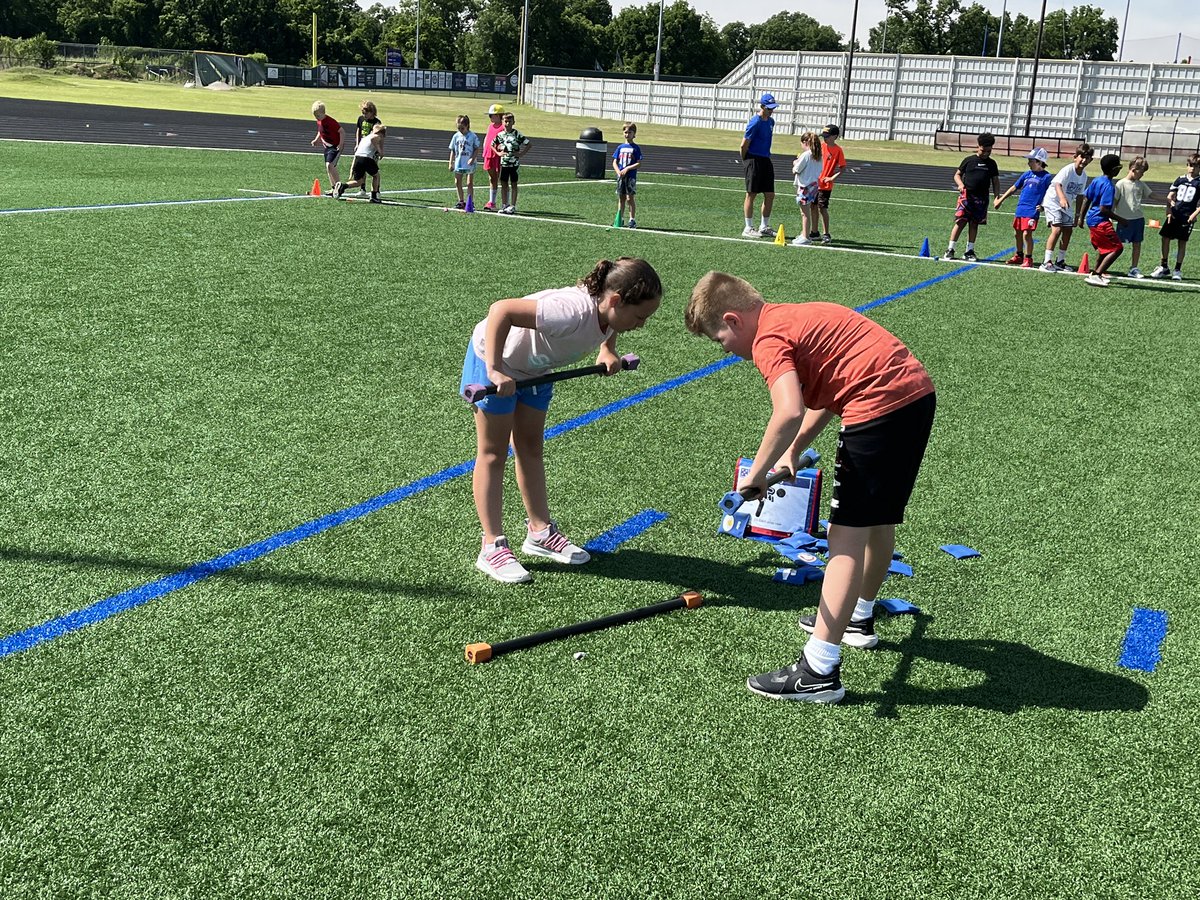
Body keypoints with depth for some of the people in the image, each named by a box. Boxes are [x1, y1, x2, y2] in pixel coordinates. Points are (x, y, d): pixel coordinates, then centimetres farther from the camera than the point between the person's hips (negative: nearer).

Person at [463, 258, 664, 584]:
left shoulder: (608, 312, -17)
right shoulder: (574, 312, -42)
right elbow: (501, 310, -46)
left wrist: (607, 351, -7)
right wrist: (494, 370, -46)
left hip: (534, 368, 8)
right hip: (493, 358, -8)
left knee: (530, 449, 15)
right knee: (493, 453, -1)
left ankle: (540, 532, 25)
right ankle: (492, 547, 4)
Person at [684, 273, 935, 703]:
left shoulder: (769, 339, -10)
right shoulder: (796, 317, 20)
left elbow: (788, 413, -26)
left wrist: (757, 473, -14)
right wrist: (793, 451, 18)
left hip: (879, 407, -10)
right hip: (918, 391, 10)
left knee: (846, 536, -8)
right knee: (880, 520, 25)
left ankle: (819, 671, -8)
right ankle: (858, 618, 46)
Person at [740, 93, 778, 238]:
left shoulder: (770, 121, 11)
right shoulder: (755, 122, -15)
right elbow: (744, 145, -13)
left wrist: (767, 158, 19)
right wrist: (746, 161, -2)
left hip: (766, 160, 8)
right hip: (754, 160, -8)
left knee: (770, 195, 8)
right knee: (751, 194, -1)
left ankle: (764, 227, 19)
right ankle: (748, 228, 5)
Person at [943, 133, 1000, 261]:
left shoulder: (991, 164, 11)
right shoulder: (969, 160, 3)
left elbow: (995, 181, 15)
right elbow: (957, 174, 7)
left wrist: (997, 197, 2)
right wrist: (960, 184, -14)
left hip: (982, 198, 3)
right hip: (966, 195, -3)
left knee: (974, 224, 7)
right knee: (960, 222, -10)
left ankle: (969, 251, 13)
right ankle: (950, 249, -7)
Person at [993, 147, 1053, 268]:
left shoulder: (1046, 176, -6)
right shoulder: (1027, 174, 11)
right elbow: (1014, 188, 18)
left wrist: (1043, 206, -19)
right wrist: (1000, 200, 18)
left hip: (1032, 211, -7)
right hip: (1020, 208, 7)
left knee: (1027, 234, -11)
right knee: (1018, 233, 14)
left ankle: (1028, 259, 0)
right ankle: (1019, 256, 30)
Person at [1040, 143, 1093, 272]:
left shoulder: (1084, 176, 4)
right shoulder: (1068, 169, -20)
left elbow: (1080, 196, 12)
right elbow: (1057, 184, -36)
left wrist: (1078, 215, 12)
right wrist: (1062, 198, -54)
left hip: (1067, 207, 8)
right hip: (1053, 202, -8)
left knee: (1068, 231, 6)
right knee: (1057, 229, -20)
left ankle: (1060, 261, 19)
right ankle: (1047, 262, -20)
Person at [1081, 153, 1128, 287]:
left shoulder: (1096, 180, 7)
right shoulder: (1109, 186, -19)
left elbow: (1086, 199, 13)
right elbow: (1103, 209, -22)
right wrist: (1119, 219, -14)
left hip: (1091, 219, 10)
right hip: (1100, 221, -10)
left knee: (1103, 247, 27)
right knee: (1116, 248, -8)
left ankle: (1095, 272, 37)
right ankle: (1096, 276, -14)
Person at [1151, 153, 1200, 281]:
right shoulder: (1180, 179, 7)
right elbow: (1170, 196, 9)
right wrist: (1169, 211, -2)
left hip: (1187, 217, -3)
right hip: (1174, 215, 3)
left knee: (1182, 242, 2)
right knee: (1165, 238, 2)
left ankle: (1178, 270, 11)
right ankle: (1163, 267, 16)